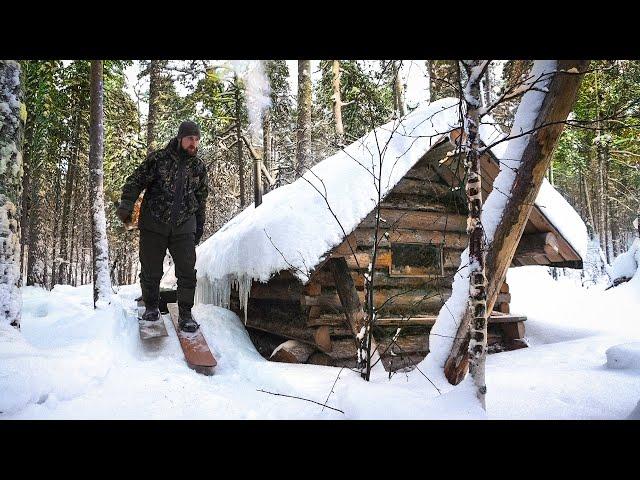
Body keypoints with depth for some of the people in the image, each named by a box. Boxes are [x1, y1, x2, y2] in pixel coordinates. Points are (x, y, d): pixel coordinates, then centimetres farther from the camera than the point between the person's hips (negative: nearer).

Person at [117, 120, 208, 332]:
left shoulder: (199, 166, 8)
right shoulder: (158, 158, -3)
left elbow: (201, 198, 16)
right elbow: (135, 181, -3)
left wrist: (199, 227, 16)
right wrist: (126, 204, -18)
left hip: (183, 228, 2)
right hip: (153, 225, -2)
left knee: (187, 273, -3)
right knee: (151, 271, 7)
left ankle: (185, 315, 9)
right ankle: (151, 307, 29)